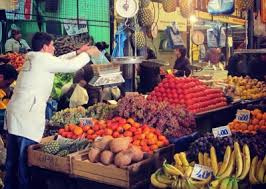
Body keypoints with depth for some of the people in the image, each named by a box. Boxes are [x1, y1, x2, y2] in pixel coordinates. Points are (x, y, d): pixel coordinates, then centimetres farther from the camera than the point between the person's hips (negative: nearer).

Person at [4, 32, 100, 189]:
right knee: (25, 159, -1)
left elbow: (59, 61, 27)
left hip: (15, 113, 10)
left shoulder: (32, 59, 17)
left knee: (13, 158, 17)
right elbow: (72, 66, -8)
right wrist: (88, 53, 7)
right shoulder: (43, 58, -9)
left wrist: (78, 52, 26)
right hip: (27, 116, -9)